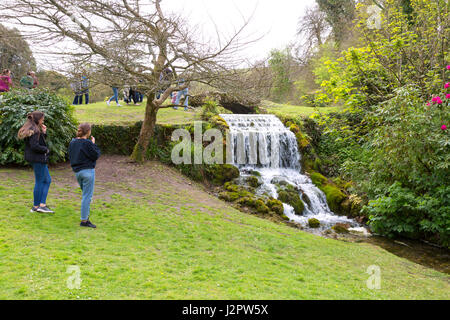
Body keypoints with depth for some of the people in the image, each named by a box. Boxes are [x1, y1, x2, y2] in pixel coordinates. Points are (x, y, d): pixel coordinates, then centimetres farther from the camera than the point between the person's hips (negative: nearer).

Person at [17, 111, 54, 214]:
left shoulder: (29, 129, 13)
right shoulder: (34, 130, -18)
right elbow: (34, 146, -25)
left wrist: (44, 132, 6)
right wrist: (46, 150, -12)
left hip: (34, 159, 10)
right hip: (38, 159, -10)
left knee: (47, 180, 13)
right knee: (39, 182, 0)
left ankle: (42, 204, 10)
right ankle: (36, 206, 10)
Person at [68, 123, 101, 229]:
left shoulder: (72, 142, 7)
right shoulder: (87, 143, -15)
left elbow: (70, 156, 16)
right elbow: (96, 155, -10)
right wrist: (94, 144, 0)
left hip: (77, 171, 8)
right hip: (88, 171, -8)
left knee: (86, 195, 21)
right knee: (87, 196, -3)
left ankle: (86, 217, 26)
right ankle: (84, 220, -1)